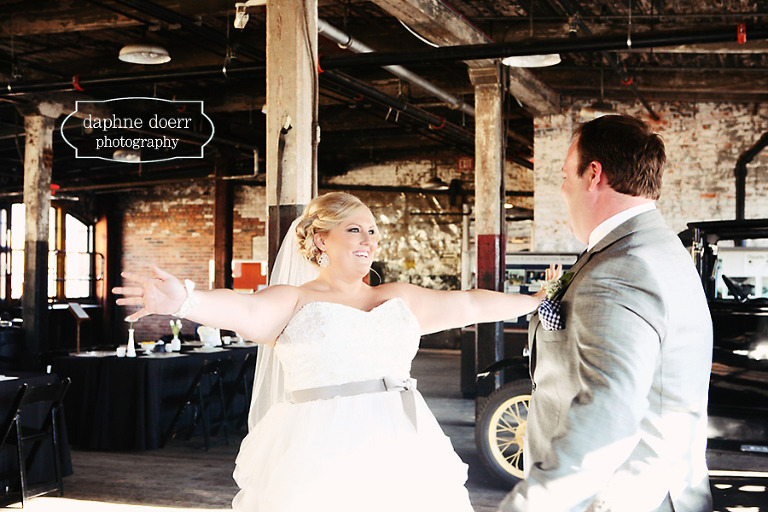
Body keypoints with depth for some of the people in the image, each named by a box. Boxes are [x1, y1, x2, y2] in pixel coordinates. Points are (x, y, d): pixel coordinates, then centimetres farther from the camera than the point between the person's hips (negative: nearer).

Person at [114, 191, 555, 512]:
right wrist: (184, 301, -37)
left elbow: (471, 305, 21)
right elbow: (247, 310, -18)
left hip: (401, 454, 5)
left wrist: (537, 301, 21)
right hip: (321, 457, -4)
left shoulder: (399, 298, 17)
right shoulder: (293, 301, 1)